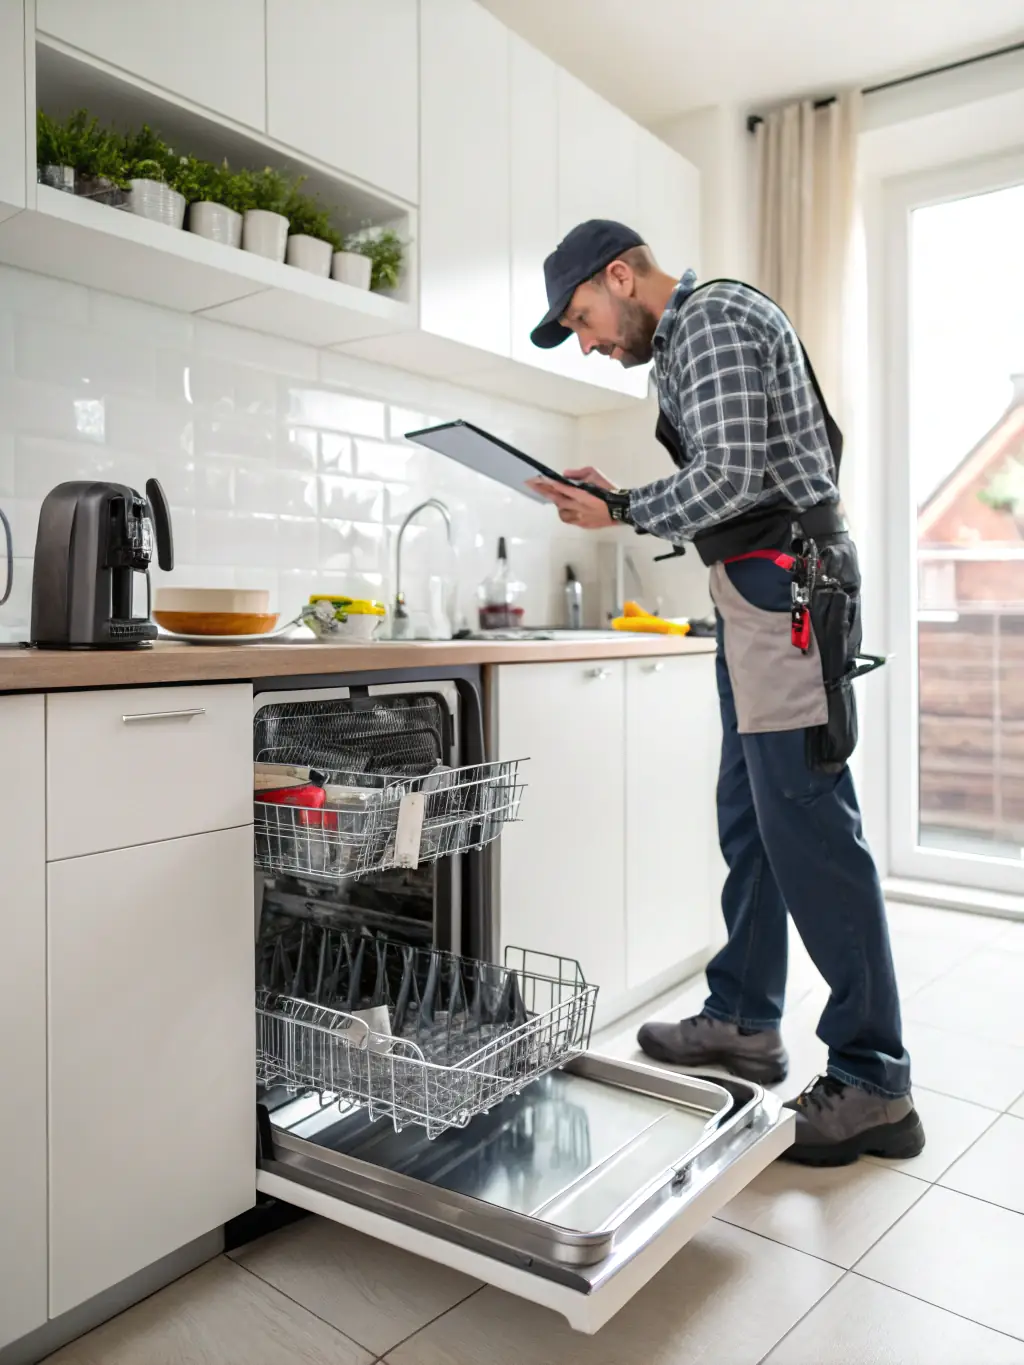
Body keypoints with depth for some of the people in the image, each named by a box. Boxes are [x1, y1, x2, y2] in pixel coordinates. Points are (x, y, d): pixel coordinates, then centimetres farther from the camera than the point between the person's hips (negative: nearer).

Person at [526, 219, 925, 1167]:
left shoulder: (713, 316, -7)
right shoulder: (689, 341, 24)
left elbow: (730, 478, -19)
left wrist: (622, 515, -6)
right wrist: (616, 498, 12)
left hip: (786, 589, -11)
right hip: (763, 595, 11)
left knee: (809, 831, -10)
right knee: (750, 822, 12)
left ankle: (874, 1086, -1)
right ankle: (744, 1024, 22)